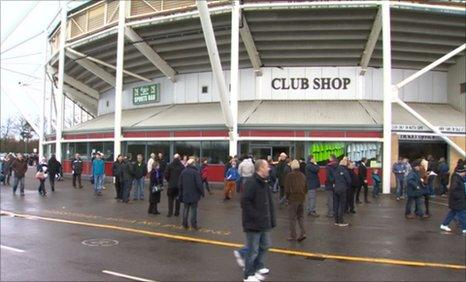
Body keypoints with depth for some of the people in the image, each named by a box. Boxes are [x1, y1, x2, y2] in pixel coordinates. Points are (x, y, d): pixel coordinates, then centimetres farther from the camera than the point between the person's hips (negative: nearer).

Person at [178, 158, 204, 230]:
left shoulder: (183, 172, 3)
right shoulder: (195, 172, -15)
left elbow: (180, 184, 8)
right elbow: (199, 184, -17)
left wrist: (181, 194, 17)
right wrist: (202, 192, -4)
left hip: (185, 195, 5)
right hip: (194, 195, -4)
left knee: (185, 209, 12)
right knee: (194, 209, 4)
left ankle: (185, 224, 14)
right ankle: (193, 224, 5)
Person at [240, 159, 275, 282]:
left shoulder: (264, 183, 10)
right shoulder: (251, 183, -20)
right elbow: (245, 202, -25)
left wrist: (270, 219, 14)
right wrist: (255, 217, -22)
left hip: (264, 223, 9)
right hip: (254, 224, -9)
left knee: (265, 246, 20)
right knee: (253, 250, 2)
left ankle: (258, 266, 38)